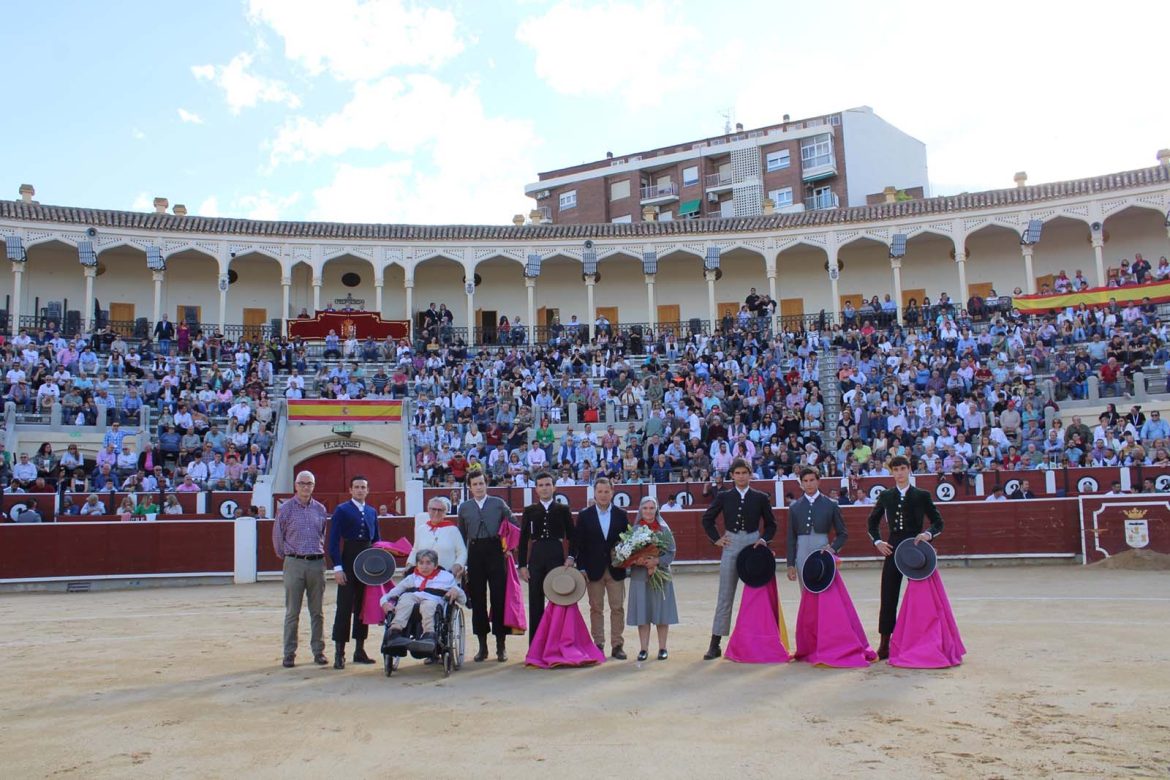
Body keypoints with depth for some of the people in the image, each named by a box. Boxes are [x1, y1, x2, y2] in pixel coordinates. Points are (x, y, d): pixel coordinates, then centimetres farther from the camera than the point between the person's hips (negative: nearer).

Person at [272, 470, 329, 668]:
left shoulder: (320, 509, 9)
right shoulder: (286, 509, -2)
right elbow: (277, 536, 5)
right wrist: (286, 556, 9)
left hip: (317, 563, 3)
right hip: (294, 564, -3)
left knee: (317, 611, 7)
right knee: (292, 612, 1)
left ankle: (318, 651, 14)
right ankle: (289, 653, 8)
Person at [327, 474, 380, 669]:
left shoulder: (372, 512, 15)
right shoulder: (341, 510, -2)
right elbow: (334, 541, -8)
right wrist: (337, 567, -16)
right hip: (348, 564, -6)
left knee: (363, 607, 10)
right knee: (344, 607, -5)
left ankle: (359, 650, 18)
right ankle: (339, 653, 0)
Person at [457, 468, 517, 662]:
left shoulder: (499, 504, 6)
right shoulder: (464, 507, 10)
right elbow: (462, 535, 11)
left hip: (495, 551, -2)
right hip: (475, 553, 2)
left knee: (499, 597, -1)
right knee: (477, 600, 5)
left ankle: (501, 645, 7)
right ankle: (482, 645, 15)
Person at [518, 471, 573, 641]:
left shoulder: (563, 509, 6)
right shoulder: (529, 511, 7)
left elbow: (571, 536, 6)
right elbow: (523, 539, 5)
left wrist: (570, 557, -7)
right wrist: (522, 565, -1)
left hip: (557, 557, -1)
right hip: (536, 559, 1)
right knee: (535, 604, 4)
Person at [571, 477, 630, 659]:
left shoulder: (621, 515, 5)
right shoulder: (584, 515, 2)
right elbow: (577, 541, 0)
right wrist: (572, 558, -13)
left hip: (616, 570, 1)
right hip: (593, 570, -1)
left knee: (617, 608, 3)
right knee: (596, 609, 6)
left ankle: (617, 645, 11)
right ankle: (598, 645, 15)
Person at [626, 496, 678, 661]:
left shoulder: (664, 530, 1)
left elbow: (671, 553, -1)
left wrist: (657, 561, -16)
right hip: (639, 576, 0)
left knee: (661, 612, 4)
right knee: (642, 613, 3)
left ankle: (662, 648, 16)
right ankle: (644, 648, 13)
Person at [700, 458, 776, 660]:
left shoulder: (761, 497, 4)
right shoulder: (724, 497, 4)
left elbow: (771, 524, 11)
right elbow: (707, 519, 13)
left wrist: (764, 539, -5)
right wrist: (716, 539, 5)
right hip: (731, 547, 0)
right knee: (725, 596, 1)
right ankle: (715, 645, 4)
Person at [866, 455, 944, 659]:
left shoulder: (922, 495, 3)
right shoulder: (885, 496, 9)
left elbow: (938, 522, 4)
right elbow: (872, 522, 18)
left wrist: (928, 534, -15)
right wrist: (877, 541, 3)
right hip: (893, 550, 2)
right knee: (888, 598, 1)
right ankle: (885, 644, 8)